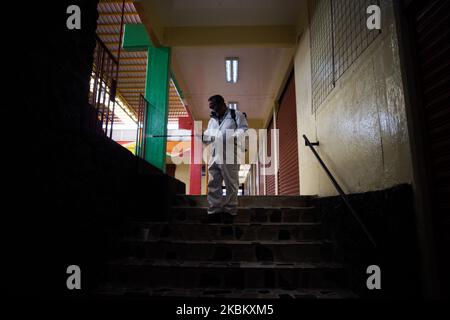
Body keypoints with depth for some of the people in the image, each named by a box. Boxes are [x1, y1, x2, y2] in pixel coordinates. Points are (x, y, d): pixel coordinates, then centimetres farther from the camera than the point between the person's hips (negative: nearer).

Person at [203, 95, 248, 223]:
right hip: (214, 157, 6)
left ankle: (229, 211, 8)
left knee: (231, 185, 0)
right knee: (213, 185, 2)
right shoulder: (212, 120, 26)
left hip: (230, 156, -5)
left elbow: (244, 130, -4)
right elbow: (208, 136, 24)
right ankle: (214, 212, 7)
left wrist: (234, 137, -22)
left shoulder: (236, 115, 6)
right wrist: (201, 135, 3)